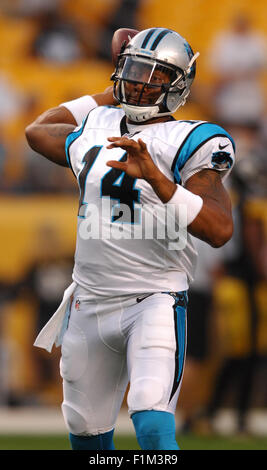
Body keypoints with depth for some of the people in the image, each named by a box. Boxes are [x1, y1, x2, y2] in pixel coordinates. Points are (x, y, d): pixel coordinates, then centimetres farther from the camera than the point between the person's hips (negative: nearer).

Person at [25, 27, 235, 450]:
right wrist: (106, 97, 28)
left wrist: (155, 178, -29)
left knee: (154, 427, -23)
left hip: (155, 302, -6)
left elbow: (219, 229, -20)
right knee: (87, 432, 14)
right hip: (90, 303, 6)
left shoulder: (187, 143, -8)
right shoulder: (95, 132, 11)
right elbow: (37, 132, 33)